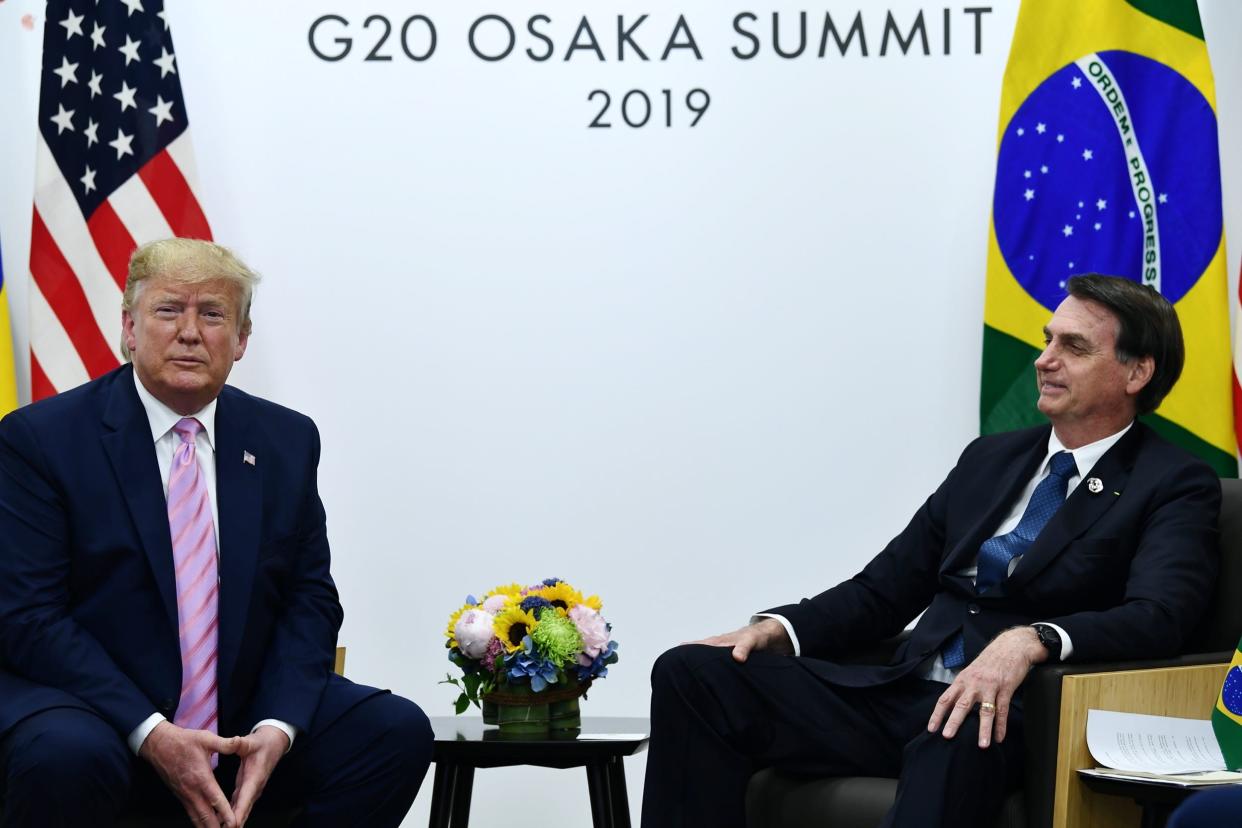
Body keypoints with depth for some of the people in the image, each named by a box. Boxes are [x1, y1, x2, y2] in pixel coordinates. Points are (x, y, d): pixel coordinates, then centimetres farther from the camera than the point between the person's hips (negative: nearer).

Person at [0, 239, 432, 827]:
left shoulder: (285, 441, 8)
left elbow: (309, 598, 8)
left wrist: (278, 725, -12)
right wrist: (150, 734, -21)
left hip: (240, 727, 4)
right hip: (90, 707, -4)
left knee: (397, 731, -16)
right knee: (68, 757, -37)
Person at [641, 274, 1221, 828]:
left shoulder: (1175, 487, 3)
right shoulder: (991, 459, 21)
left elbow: (1156, 616, -15)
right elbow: (885, 587, 20)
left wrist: (1032, 641, -34)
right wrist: (776, 630, 2)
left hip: (1011, 718, -6)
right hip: (904, 695, 6)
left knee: (960, 736, -43)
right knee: (691, 671, -12)